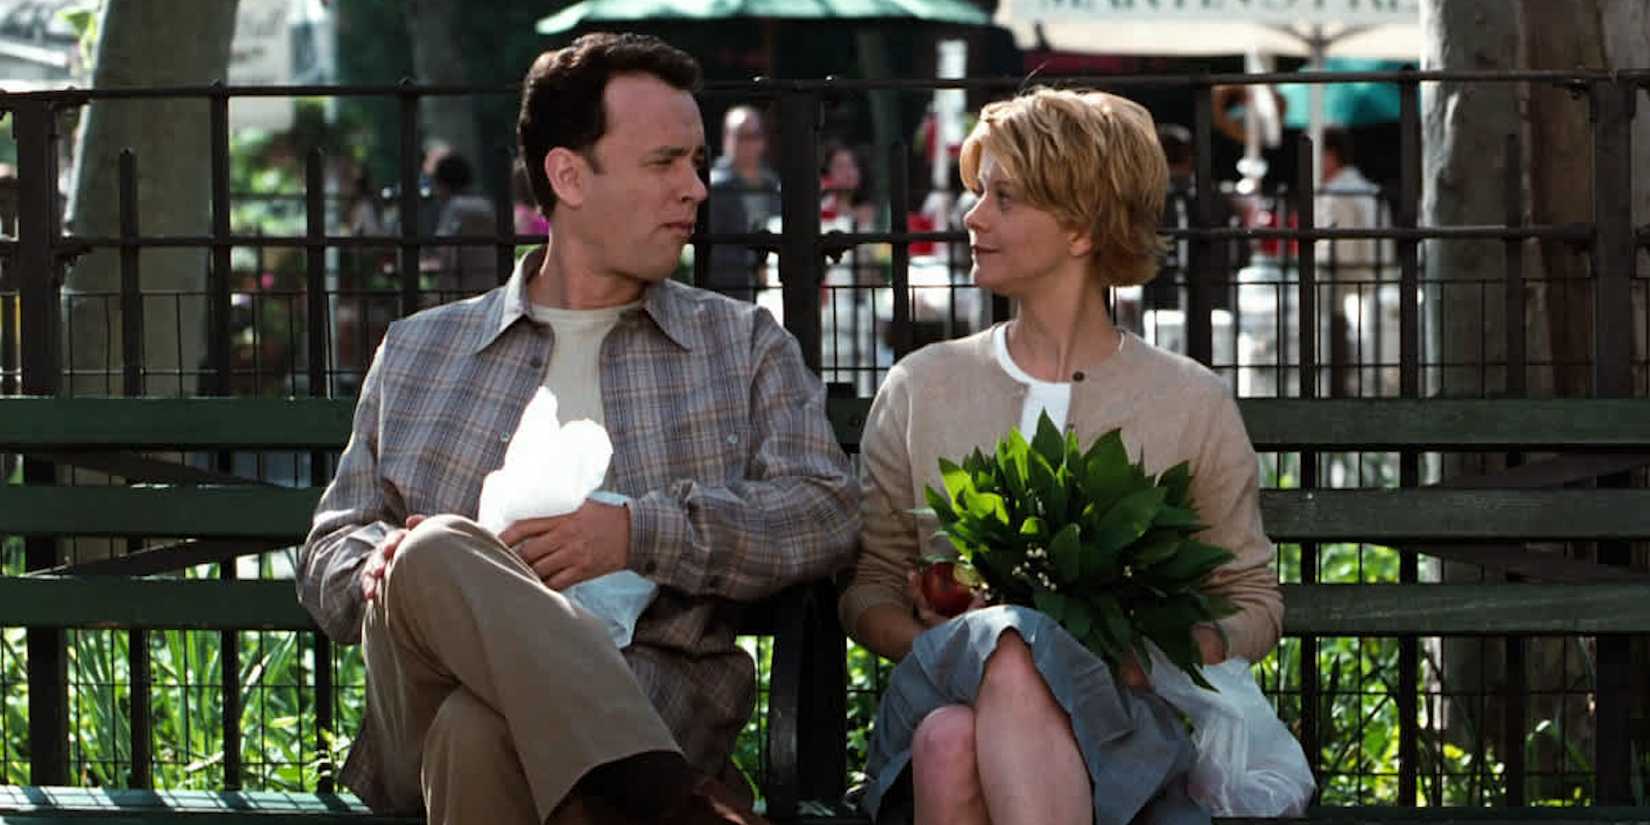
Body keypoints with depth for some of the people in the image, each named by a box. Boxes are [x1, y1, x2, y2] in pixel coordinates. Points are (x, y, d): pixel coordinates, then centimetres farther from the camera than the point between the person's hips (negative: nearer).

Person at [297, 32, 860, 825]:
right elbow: (329, 555, 22)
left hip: (650, 687, -2)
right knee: (433, 554, -37)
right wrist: (381, 567, -4)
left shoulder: (745, 344, 22)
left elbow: (826, 512, 6)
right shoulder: (419, 352, 25)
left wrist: (640, 532, -8)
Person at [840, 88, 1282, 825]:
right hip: (942, 698, 1)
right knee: (951, 742, -40)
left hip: (1117, 721, -1)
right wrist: (932, 641, -6)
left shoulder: (1191, 404, 12)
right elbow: (867, 589, 18)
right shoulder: (920, 389, 17)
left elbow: (1252, 603, 16)